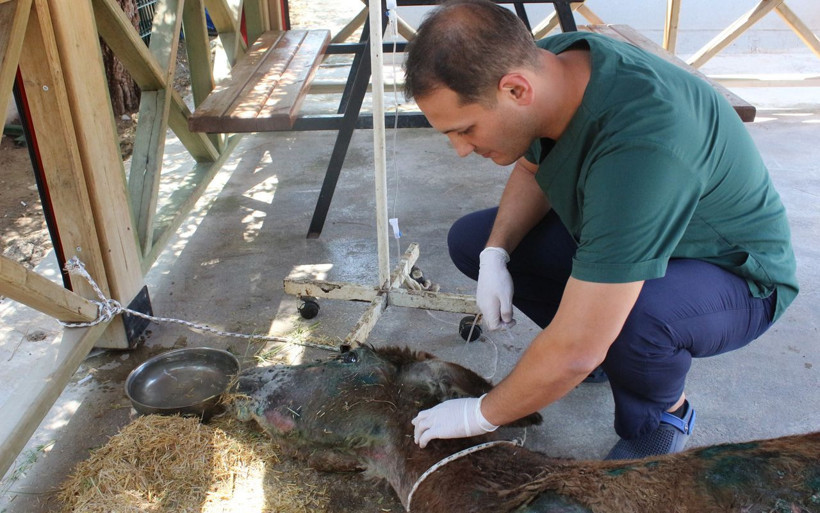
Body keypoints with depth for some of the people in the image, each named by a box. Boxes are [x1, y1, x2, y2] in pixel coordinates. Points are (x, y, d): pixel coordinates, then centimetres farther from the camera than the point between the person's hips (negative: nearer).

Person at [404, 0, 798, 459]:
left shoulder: (638, 148, -41)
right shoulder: (545, 61, -16)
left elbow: (574, 353, -37)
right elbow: (531, 169, 6)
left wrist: (480, 414, -20)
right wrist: (495, 255, -11)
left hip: (734, 272, -7)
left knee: (637, 314, -40)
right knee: (471, 240, -2)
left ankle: (662, 418, -5)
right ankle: (601, 348, 11)